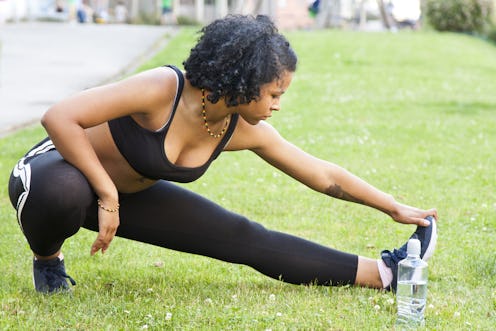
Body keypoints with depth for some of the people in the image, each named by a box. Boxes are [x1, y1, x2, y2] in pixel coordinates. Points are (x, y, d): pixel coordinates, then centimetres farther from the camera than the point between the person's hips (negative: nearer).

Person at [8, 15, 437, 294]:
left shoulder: (246, 131, -11)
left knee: (245, 239, -3)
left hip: (128, 194, 6)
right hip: (61, 169, -6)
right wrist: (106, 196, -32)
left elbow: (325, 176, 1)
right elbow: (59, 117, -35)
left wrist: (394, 207, 3)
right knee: (62, 193, -44)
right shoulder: (163, 90, -34)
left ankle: (383, 274, 2)